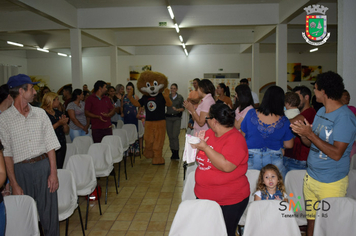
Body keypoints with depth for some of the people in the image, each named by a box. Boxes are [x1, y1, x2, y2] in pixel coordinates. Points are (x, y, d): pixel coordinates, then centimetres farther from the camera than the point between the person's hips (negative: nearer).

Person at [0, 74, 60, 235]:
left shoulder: (40, 113, 5)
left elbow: (50, 145, 4)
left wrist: (53, 173, -3)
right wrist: (14, 184, -7)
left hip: (44, 165, 2)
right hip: (21, 169, -2)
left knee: (49, 213, 6)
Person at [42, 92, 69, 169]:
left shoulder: (58, 113, 14)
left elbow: (66, 131, 16)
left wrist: (64, 123, -3)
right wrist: (58, 123, -18)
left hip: (61, 145, 6)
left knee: (60, 168, 4)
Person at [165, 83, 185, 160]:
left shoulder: (180, 97, 5)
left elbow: (183, 108, 3)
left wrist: (177, 109, -14)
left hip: (177, 118, -2)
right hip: (168, 117, 2)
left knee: (175, 135, -11)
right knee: (170, 136, 4)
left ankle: (176, 153, -4)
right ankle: (173, 153, 15)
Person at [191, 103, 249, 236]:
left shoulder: (235, 139, -17)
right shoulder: (209, 133, 5)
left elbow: (226, 166, -31)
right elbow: (199, 159, 17)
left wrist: (205, 147, -25)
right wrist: (199, 142, -2)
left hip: (229, 201, -7)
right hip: (203, 196, 7)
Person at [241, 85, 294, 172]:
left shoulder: (251, 114, -10)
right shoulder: (284, 121, -9)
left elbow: (242, 135, 2)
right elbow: (289, 145, 1)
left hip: (251, 158, 0)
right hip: (274, 160, 0)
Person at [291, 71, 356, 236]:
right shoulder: (321, 112, 9)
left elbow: (336, 154, -23)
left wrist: (310, 134, -23)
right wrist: (302, 133, -7)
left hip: (331, 183, -7)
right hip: (310, 177, 7)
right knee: (311, 220, 14)